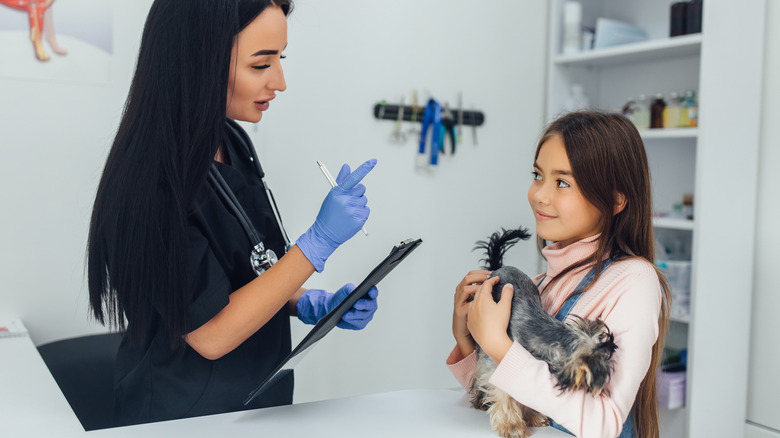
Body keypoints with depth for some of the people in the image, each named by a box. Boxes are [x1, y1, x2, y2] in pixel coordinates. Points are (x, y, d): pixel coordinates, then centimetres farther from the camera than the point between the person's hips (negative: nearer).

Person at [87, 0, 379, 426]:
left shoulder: (232, 143, -2)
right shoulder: (151, 184, -26)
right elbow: (211, 334, -23)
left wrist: (309, 305, -7)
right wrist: (320, 240, -25)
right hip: (181, 418, -7)